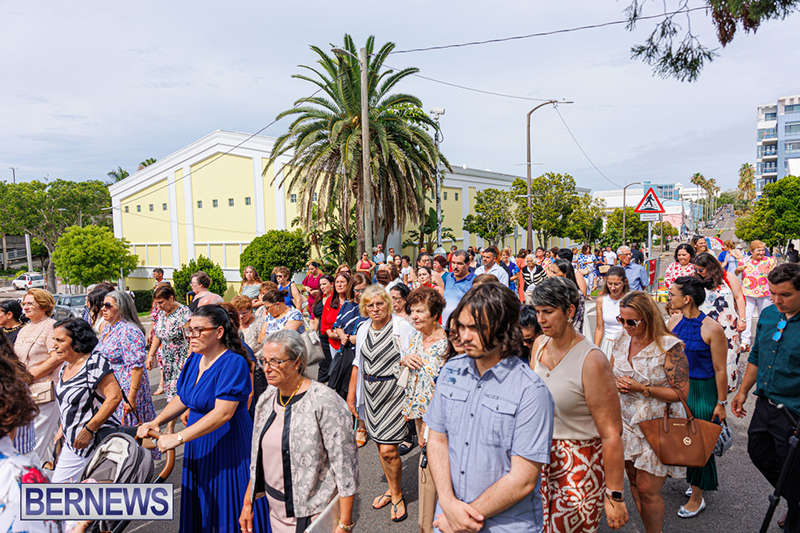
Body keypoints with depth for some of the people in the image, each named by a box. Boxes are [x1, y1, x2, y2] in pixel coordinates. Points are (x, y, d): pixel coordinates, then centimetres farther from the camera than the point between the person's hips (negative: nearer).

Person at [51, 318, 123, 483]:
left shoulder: (94, 362, -20)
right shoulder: (66, 367, 8)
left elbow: (114, 397, -27)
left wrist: (88, 430, -23)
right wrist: (62, 430, 19)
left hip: (97, 443, -9)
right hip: (72, 444, 9)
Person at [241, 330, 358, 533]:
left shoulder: (324, 402, -21)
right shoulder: (266, 399, 1)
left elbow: (345, 463, -20)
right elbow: (257, 457, 12)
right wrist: (247, 503, 11)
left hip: (313, 515, -6)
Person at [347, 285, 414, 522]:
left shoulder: (403, 327, -11)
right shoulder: (363, 329, 8)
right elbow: (358, 364, 16)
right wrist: (351, 394, 16)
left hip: (395, 391, -6)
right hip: (371, 393, 6)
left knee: (388, 449, -7)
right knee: (380, 445, 14)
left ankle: (396, 494, 18)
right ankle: (392, 488, 35)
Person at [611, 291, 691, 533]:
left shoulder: (669, 346, -16)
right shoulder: (621, 341, 2)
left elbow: (681, 392, -16)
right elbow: (611, 374, 15)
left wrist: (641, 388, -21)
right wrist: (617, 383, -8)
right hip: (627, 423, 6)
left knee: (647, 490, 0)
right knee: (634, 482, 15)